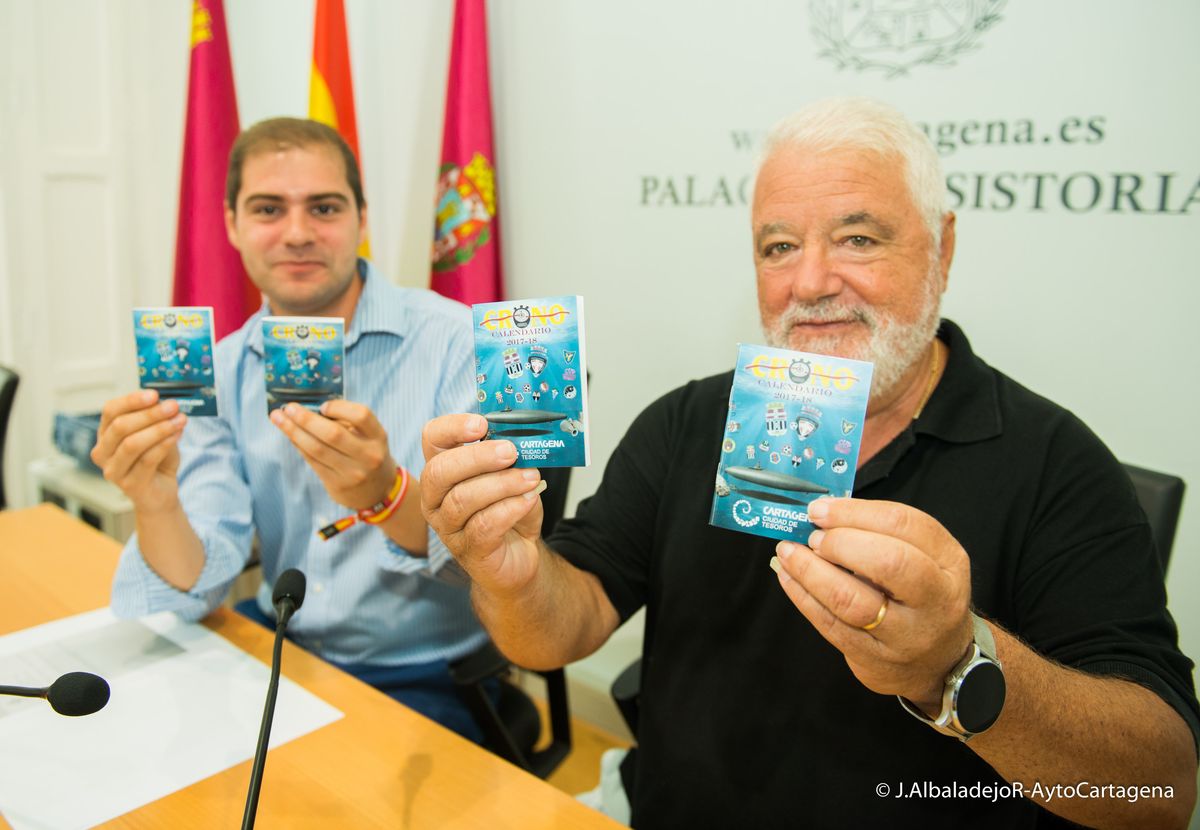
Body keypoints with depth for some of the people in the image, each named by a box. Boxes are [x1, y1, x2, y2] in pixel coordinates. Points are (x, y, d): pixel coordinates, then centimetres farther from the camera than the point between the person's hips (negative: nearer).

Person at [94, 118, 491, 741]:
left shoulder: (455, 342, -13)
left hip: (425, 680, -4)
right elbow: (192, 588, -6)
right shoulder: (222, 374, 1)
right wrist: (155, 502, -27)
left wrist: (387, 494, -40)